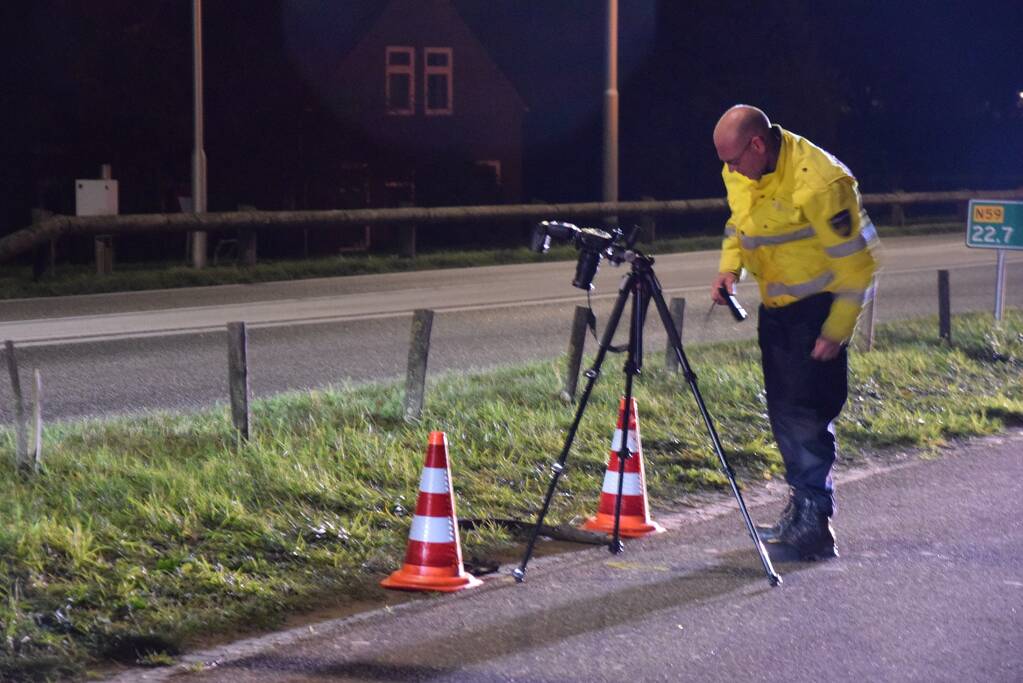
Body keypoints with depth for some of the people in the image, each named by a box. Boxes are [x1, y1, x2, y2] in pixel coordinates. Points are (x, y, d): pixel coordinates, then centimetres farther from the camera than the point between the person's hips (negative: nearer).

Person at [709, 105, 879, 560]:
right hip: (776, 304, 8)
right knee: (783, 411, 11)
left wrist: (835, 332, -20)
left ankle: (814, 525, -9)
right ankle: (801, 511, 23)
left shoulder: (820, 183, -26)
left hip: (820, 304, -8)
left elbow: (856, 265, -20)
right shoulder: (740, 174, -1)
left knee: (805, 411, -13)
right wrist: (728, 268, 0)